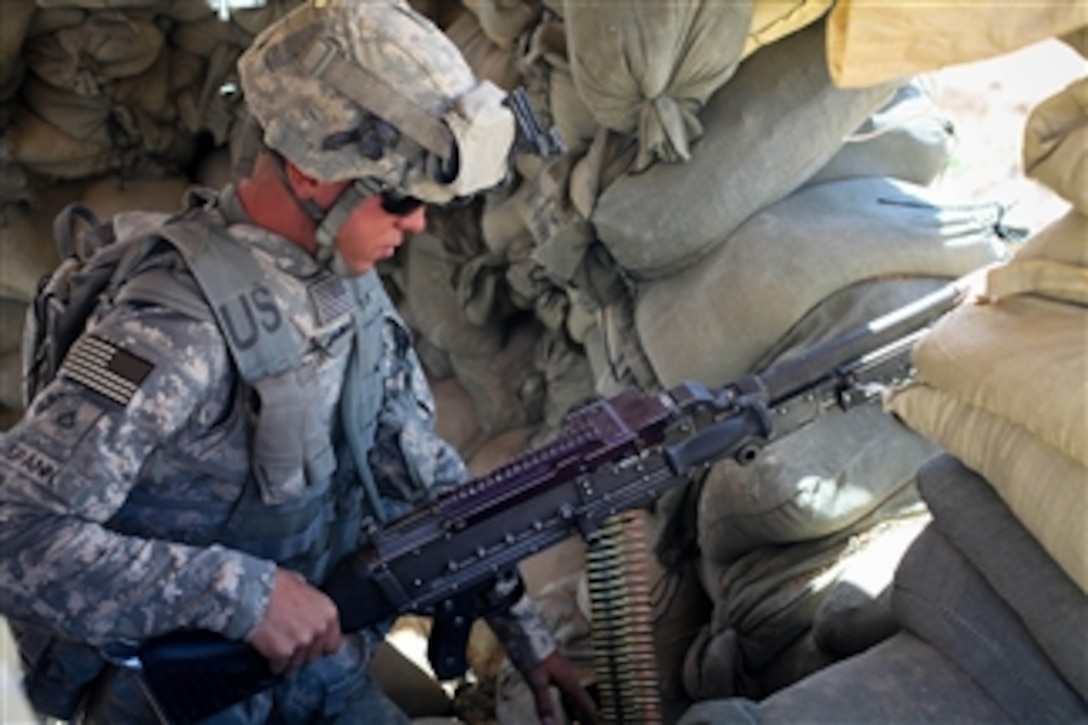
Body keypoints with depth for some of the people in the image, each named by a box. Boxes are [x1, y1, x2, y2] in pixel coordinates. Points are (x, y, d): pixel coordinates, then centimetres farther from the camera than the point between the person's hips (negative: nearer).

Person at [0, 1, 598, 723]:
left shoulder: (349, 280, -4)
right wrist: (241, 592, -32)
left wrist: (527, 633, 4)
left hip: (321, 666, 6)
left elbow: (424, 470, 5)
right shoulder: (179, 329, -28)